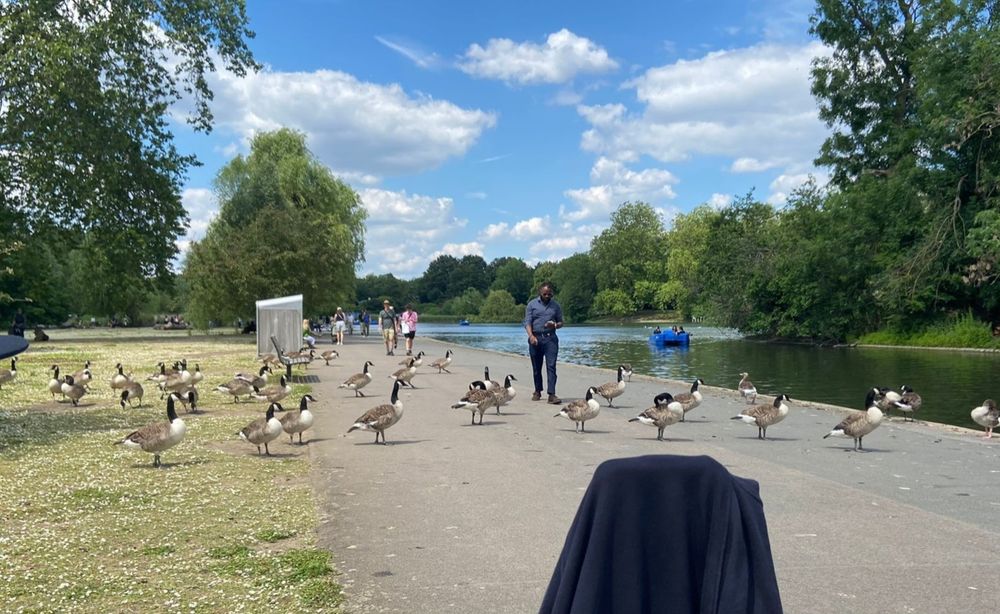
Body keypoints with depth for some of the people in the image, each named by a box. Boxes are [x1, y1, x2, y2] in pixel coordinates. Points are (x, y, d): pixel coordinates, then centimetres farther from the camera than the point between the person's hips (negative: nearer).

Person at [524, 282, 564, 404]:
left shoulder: (555, 305, 10)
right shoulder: (532, 304, 5)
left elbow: (560, 322, 16)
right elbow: (527, 322, 0)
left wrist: (555, 325, -8)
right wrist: (531, 336, -17)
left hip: (550, 339, 0)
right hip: (536, 338, 0)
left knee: (551, 366, -10)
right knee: (536, 367, 8)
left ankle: (551, 394, -14)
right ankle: (537, 392, 24)